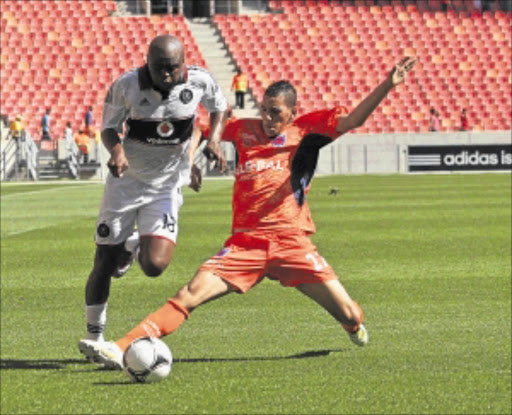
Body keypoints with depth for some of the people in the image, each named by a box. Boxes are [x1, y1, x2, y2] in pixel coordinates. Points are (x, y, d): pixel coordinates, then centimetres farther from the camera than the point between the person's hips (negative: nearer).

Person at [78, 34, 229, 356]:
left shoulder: (200, 82, -12)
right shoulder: (126, 86, -16)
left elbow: (219, 107, 10)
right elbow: (109, 127, -2)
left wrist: (215, 137, -9)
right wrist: (117, 150, -24)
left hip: (167, 187, 1)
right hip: (126, 182, -1)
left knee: (155, 266, -16)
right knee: (105, 264, 0)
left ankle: (134, 245, 22)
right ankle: (94, 335, 20)